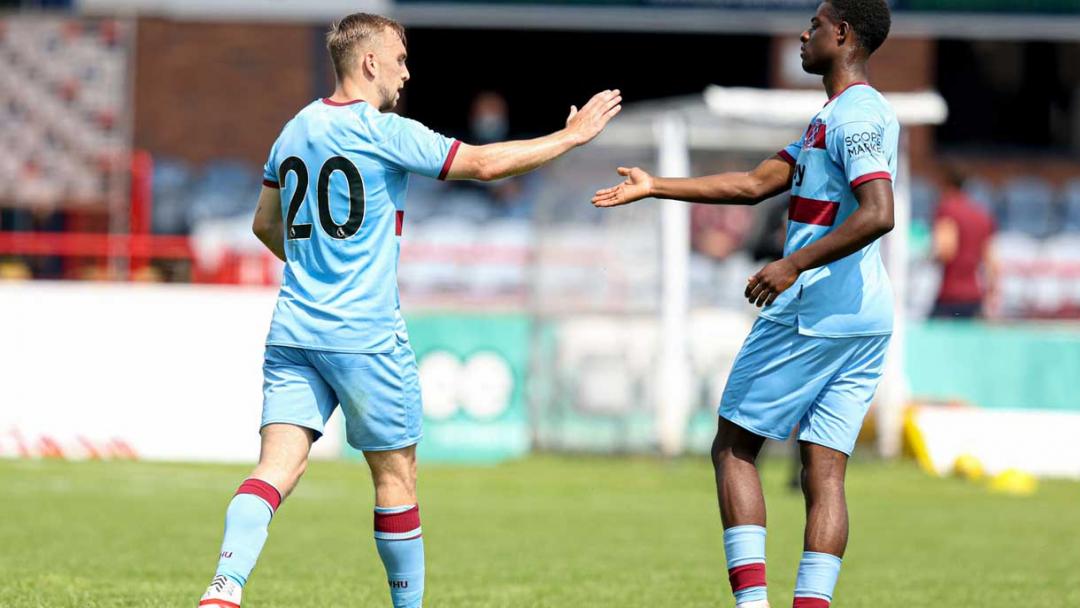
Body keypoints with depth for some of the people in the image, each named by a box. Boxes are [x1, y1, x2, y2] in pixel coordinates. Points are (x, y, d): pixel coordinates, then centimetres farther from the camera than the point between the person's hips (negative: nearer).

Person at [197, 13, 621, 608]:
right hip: (364, 336, -6)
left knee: (277, 466, -5)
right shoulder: (383, 133, -9)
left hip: (293, 330, 6)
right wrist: (570, 136, 4)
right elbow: (485, 162, -7)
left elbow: (265, 225, 23)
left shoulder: (295, 130, 12)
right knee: (396, 473, 9)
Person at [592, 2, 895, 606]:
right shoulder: (833, 119, 20)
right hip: (868, 320, 9)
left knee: (734, 448, 1)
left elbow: (879, 213, -25)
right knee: (824, 471, 3)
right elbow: (756, 184, 24)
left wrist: (793, 265, -25)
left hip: (812, 311, -9)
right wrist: (654, 187, 23)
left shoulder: (857, 116, -12)